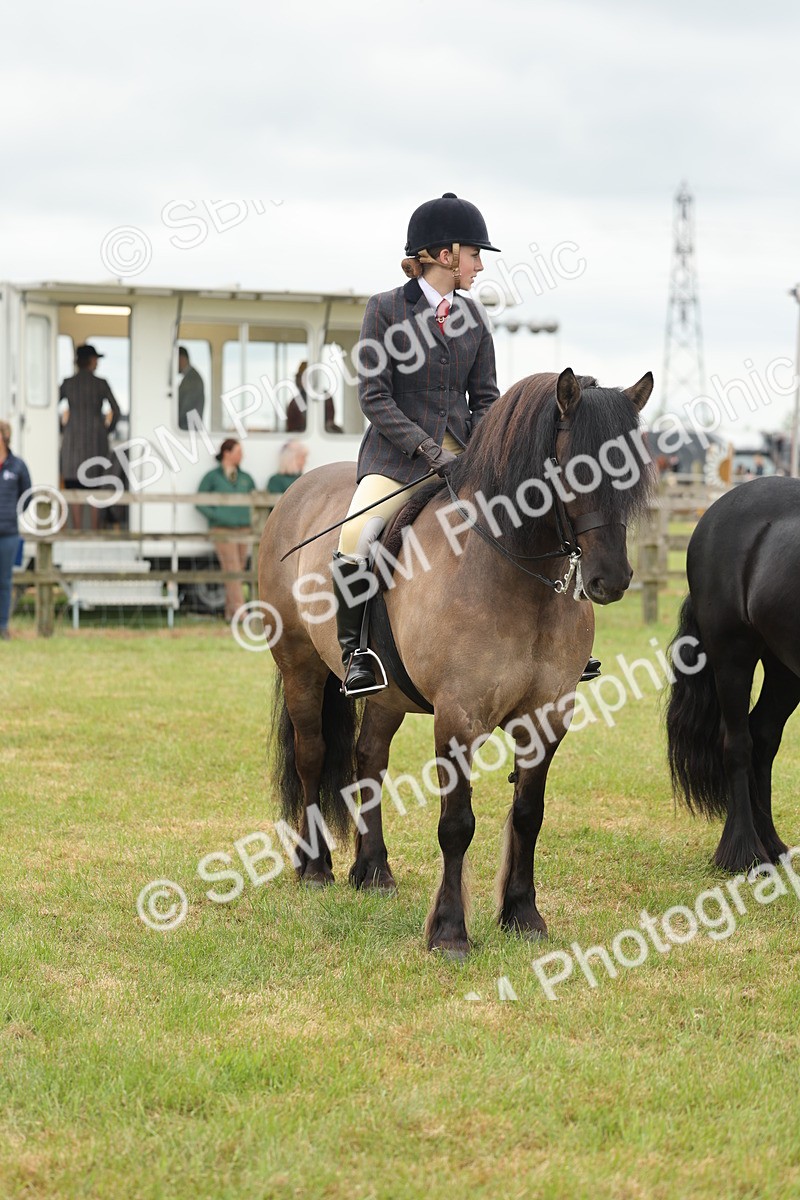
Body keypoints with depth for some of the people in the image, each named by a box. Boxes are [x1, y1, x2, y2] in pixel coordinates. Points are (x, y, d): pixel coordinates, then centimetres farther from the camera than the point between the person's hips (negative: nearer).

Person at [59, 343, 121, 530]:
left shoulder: (68, 383, 0)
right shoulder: (100, 383, -3)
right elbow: (116, 411, -2)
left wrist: (62, 426, 12)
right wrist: (107, 429, 13)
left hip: (73, 438, 0)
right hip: (96, 438, 0)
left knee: (74, 488, 2)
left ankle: (77, 529, -1)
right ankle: (95, 529, 4)